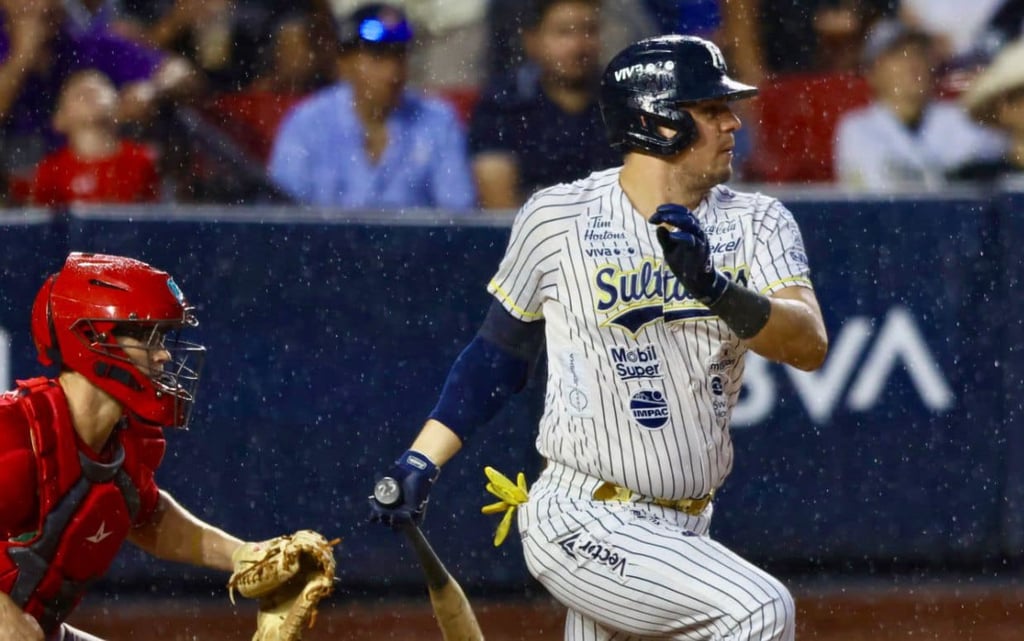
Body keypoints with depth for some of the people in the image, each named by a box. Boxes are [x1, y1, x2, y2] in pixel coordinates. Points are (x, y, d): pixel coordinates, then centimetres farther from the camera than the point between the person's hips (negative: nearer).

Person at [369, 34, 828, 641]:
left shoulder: (757, 223, 3)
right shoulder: (557, 218, -4)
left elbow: (810, 346, -12)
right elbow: (500, 350, 9)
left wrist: (717, 291, -28)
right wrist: (421, 461, 3)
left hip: (685, 533, 5)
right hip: (581, 523, -5)